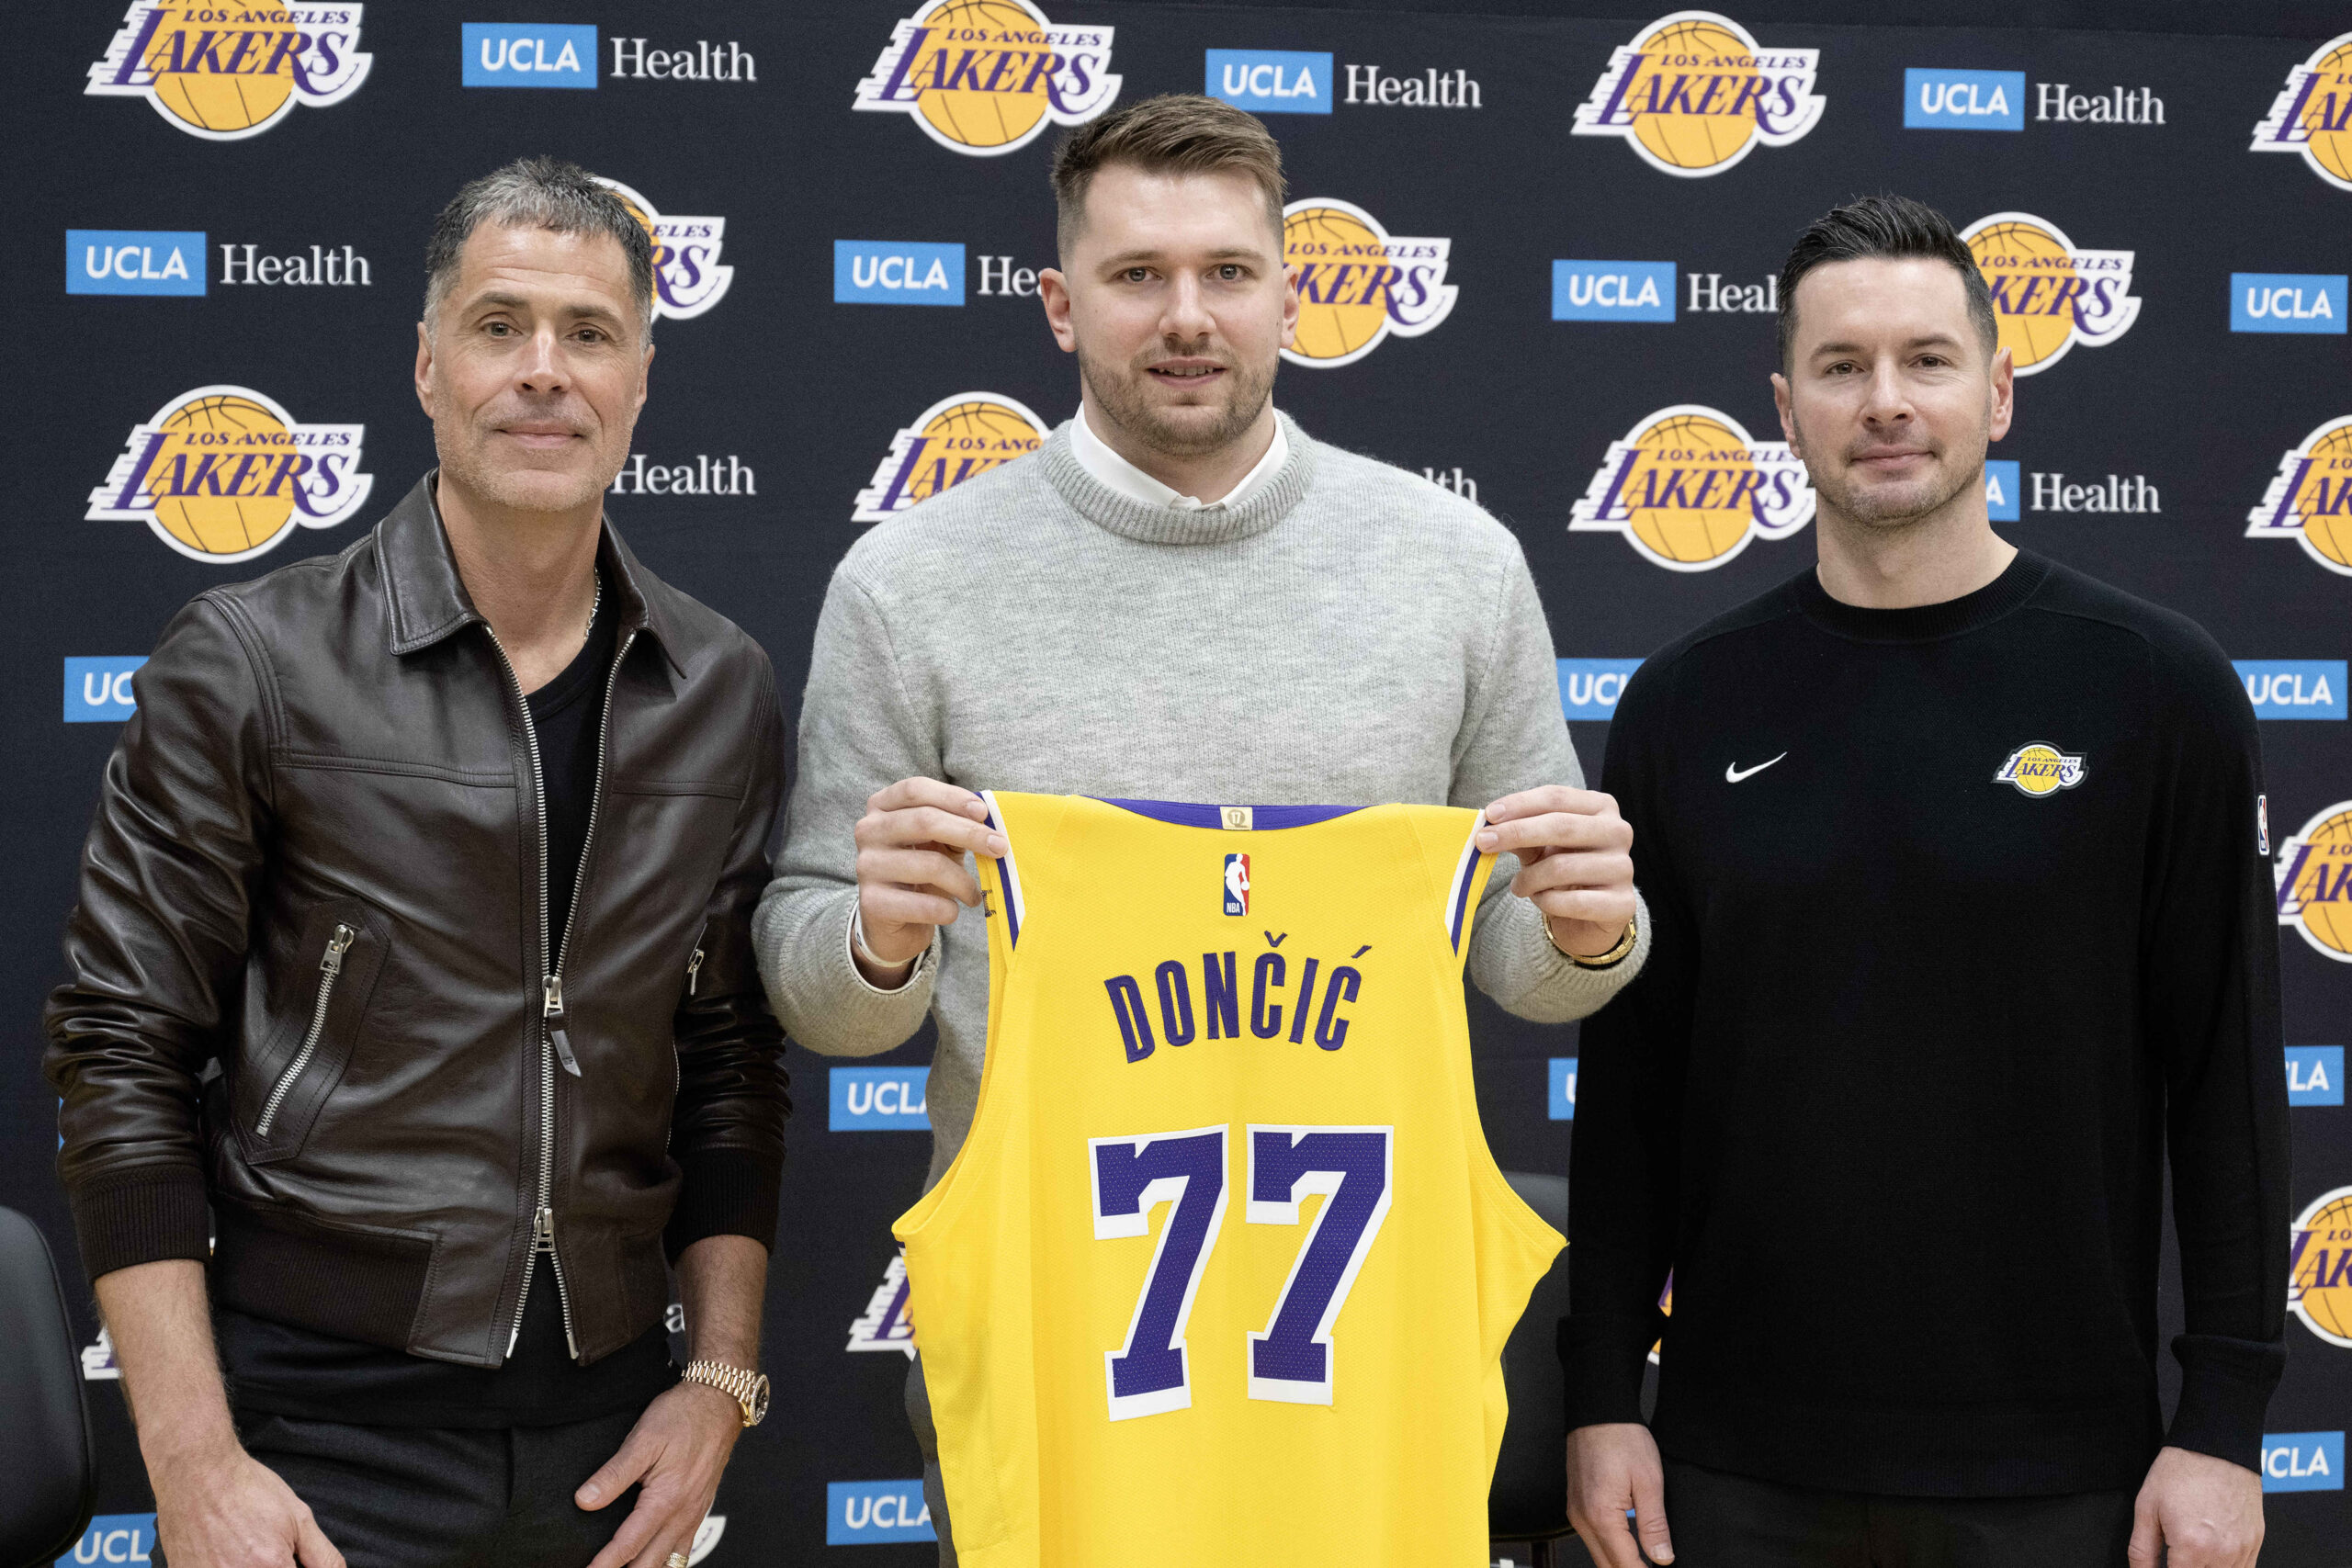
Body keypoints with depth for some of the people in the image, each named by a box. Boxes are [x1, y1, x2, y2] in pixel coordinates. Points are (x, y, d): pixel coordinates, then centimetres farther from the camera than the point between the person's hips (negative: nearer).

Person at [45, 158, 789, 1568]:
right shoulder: (251, 662, -7)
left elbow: (733, 1065, 10)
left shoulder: (725, 693, 4)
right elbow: (125, 1056, -7)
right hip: (329, 1425, -3)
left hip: (610, 1423, 4)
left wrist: (720, 1382, 3)